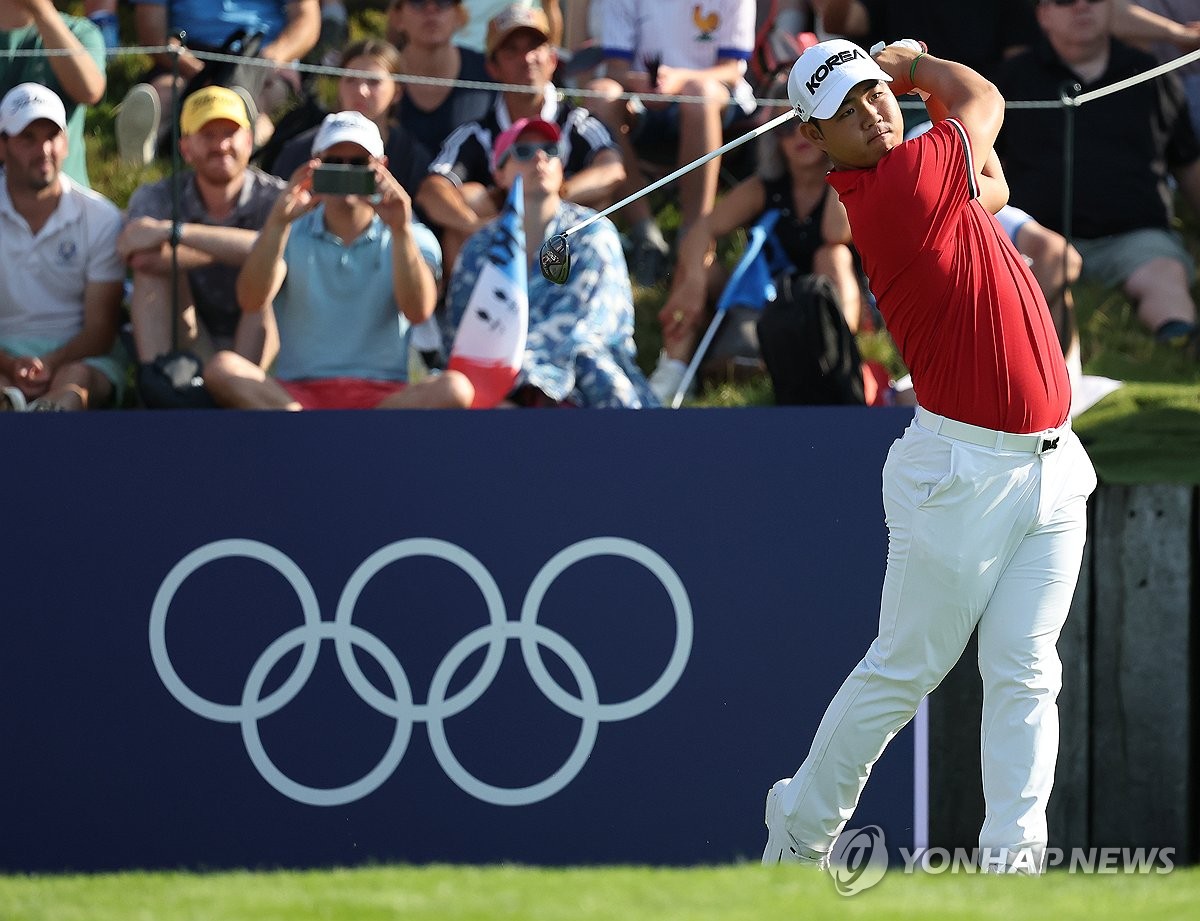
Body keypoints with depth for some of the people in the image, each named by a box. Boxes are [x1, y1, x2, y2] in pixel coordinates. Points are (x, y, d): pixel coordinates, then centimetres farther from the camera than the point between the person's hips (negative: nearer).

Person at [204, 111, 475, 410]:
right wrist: (278, 223, -20)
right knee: (221, 369, -28)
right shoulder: (290, 236, 12)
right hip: (297, 393, 1)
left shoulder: (413, 238, 10)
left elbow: (418, 311, -9)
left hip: (383, 396, -1)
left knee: (455, 388, -32)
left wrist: (401, 231, -23)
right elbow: (252, 302, -7)